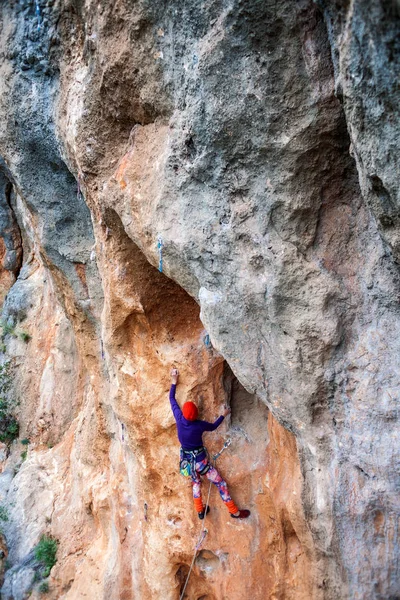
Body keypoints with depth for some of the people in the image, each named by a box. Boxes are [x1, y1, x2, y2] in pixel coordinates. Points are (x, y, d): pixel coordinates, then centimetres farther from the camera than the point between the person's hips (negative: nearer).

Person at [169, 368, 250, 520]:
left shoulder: (179, 418, -18)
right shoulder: (199, 425, -26)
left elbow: (172, 399, -4)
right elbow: (213, 426, -3)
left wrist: (174, 382, 3)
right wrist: (224, 415, 11)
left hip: (187, 459, 5)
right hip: (200, 460, -5)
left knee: (196, 483, 29)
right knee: (221, 483, 9)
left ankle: (200, 511, 41)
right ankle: (234, 512, 19)